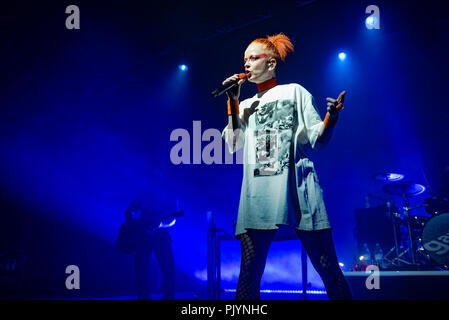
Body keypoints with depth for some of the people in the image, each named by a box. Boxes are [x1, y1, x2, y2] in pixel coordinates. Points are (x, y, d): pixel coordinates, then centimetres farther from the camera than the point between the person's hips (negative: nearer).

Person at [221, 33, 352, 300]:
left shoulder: (295, 92, 13)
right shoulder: (246, 106, 24)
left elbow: (318, 139, 6)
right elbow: (233, 144, 10)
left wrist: (331, 118, -15)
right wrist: (233, 101, 9)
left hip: (297, 187, -3)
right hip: (258, 194, 3)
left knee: (327, 267, -7)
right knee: (249, 270, -5)